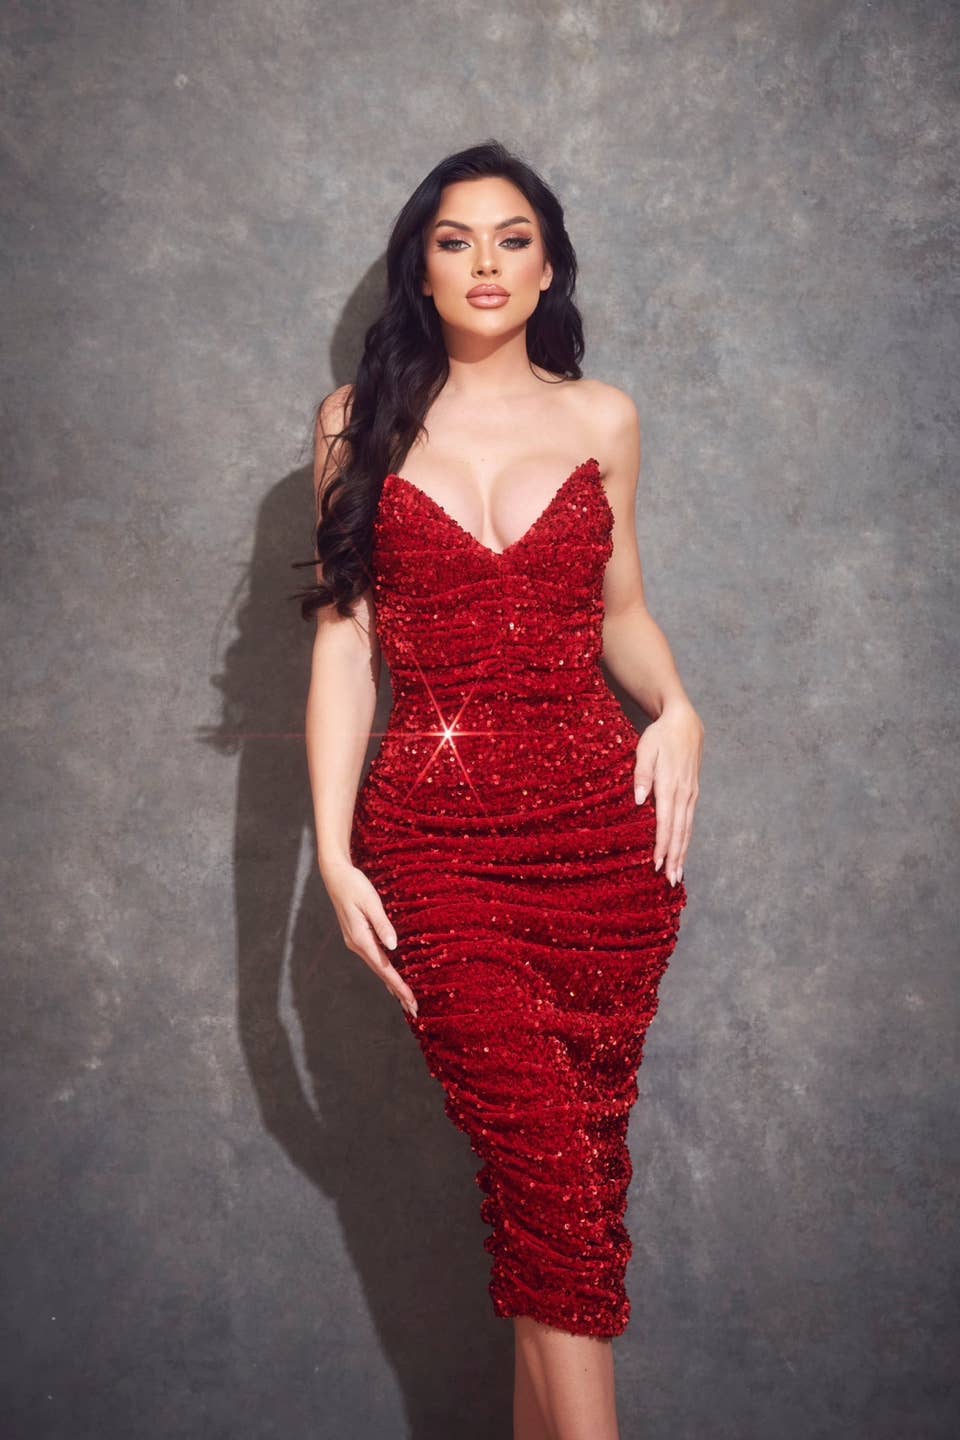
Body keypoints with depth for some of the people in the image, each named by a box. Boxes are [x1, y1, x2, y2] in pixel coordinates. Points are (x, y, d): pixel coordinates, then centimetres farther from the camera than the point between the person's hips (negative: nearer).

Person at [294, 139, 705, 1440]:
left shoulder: (602, 420, 10)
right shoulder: (362, 420, 6)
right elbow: (342, 644, 4)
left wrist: (677, 706, 0)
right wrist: (333, 854, -2)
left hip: (604, 826, 2)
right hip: (433, 836, -2)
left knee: (574, 1159, 3)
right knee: (550, 1162, -13)